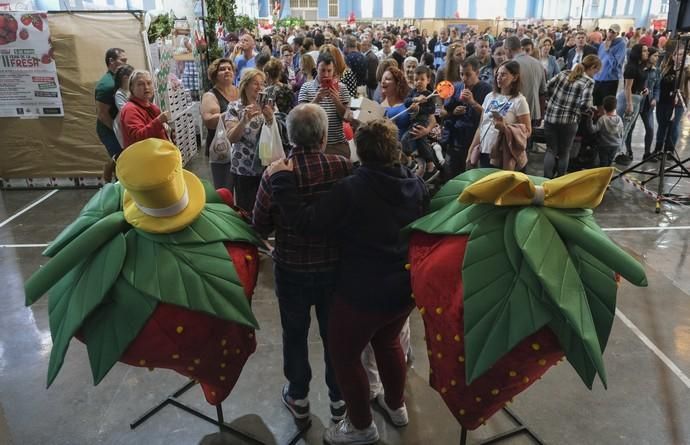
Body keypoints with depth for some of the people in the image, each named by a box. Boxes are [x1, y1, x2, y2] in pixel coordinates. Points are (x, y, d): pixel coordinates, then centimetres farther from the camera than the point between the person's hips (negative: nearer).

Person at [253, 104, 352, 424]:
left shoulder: (276, 174, -20)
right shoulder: (343, 167, -18)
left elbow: (261, 226, -9)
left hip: (291, 269, -1)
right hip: (336, 266, 1)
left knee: (295, 334, 21)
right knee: (335, 333, 20)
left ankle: (298, 397, 40)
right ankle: (339, 398, 38)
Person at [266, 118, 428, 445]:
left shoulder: (351, 189, -24)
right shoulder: (416, 185, -3)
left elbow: (306, 221, -24)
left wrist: (281, 180, -16)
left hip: (363, 293, -7)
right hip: (406, 286, 7)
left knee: (344, 355, 15)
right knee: (388, 342, 31)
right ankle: (396, 405, 50)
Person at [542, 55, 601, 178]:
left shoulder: (564, 73, 8)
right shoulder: (589, 82, -6)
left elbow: (548, 87, 12)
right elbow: (585, 104, -17)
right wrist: (591, 107, 5)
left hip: (550, 116, 4)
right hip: (568, 121, -3)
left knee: (551, 150, 12)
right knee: (564, 153, 13)